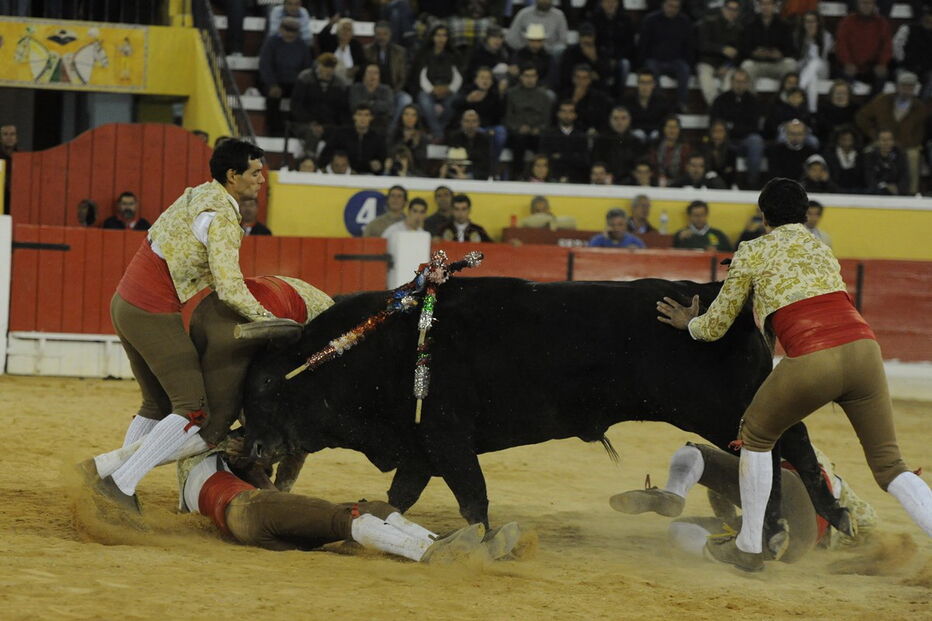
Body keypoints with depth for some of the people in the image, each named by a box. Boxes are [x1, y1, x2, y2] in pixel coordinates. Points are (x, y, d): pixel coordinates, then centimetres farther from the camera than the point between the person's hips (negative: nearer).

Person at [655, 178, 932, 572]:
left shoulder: (751, 253, 15)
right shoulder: (822, 249, 29)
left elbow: (715, 326, 22)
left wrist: (689, 323, 45)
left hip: (811, 361, -4)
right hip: (863, 347, 4)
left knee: (756, 435, 23)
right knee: (889, 465, 11)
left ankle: (748, 547, 27)